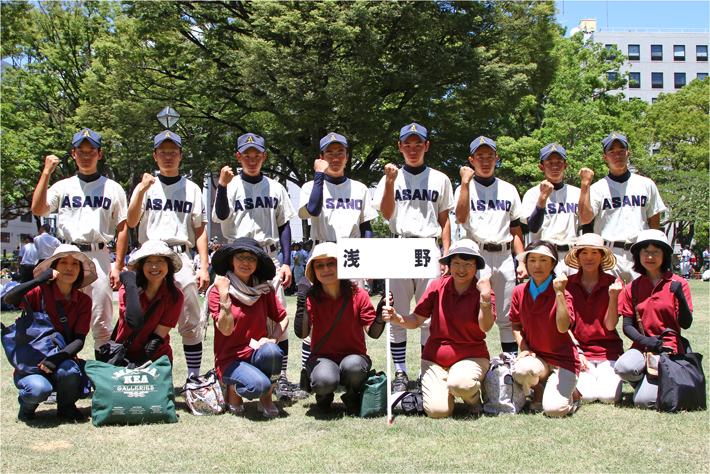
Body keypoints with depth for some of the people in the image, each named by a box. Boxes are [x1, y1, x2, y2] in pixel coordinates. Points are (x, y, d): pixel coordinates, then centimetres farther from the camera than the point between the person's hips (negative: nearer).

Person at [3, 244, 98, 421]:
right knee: (39, 389, -34)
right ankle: (27, 406, 5)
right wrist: (40, 280, -33)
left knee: (69, 371, -33)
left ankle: (66, 408, 1)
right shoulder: (40, 293, -8)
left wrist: (60, 356, -26)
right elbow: (8, 298, -28)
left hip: (61, 362, 2)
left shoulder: (83, 301, 1)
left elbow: (79, 340, -7)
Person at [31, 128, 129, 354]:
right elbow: (37, 209, -3)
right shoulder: (62, 186, 13)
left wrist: (117, 266, -2)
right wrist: (46, 172, -5)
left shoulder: (113, 188, 10)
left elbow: (122, 228, 7)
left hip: (99, 257, -1)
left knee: (102, 324, -1)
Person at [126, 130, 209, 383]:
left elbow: (200, 230, 11)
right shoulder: (146, 186, 14)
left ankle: (194, 377, 3)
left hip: (181, 257, 0)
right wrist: (142, 190, -15)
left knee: (190, 323, -4)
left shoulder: (192, 189, 15)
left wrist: (204, 267, 0)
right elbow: (131, 222, -1)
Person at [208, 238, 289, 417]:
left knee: (271, 351, -33)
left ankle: (266, 399, -5)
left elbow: (283, 318, 7)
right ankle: (233, 388, 5)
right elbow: (226, 329, -16)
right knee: (258, 385, -32)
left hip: (257, 353, 4)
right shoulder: (217, 290, -7)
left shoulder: (264, 289, 5)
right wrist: (224, 295, -24)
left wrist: (273, 338, -12)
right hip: (230, 360, -3)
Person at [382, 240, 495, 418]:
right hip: (435, 357, 1)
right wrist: (396, 318, -20)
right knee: (437, 411, -19)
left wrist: (485, 298, -33)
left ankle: (473, 396, 2)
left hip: (471, 356, -1)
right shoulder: (438, 286, 0)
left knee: (459, 383, -36)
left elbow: (486, 327, -19)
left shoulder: (482, 291, -5)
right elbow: (416, 319, 0)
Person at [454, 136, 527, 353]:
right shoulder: (465, 188, 7)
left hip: (504, 256, 3)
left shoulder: (509, 190, 16)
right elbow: (461, 217, -13)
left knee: (508, 317, 5)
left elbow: (516, 230, 16)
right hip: (476, 255, -3)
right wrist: (465, 181, -14)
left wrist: (522, 261, 5)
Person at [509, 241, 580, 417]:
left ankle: (572, 391, 15)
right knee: (521, 369, -34)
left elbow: (563, 327, -27)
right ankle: (539, 391, 3)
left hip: (562, 359, -3)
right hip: (536, 357, 3)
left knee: (554, 409, -23)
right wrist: (524, 349, -5)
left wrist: (559, 292, -31)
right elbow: (516, 326, 12)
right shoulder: (519, 292, 0)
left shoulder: (562, 294, -11)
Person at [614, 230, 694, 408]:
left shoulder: (678, 284, -1)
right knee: (623, 367, -33)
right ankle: (646, 382, 3)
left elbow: (685, 324, -6)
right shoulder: (632, 288, 6)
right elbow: (627, 326, 4)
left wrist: (681, 297, -23)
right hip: (642, 346, 3)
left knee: (644, 401, -21)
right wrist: (644, 340, -16)